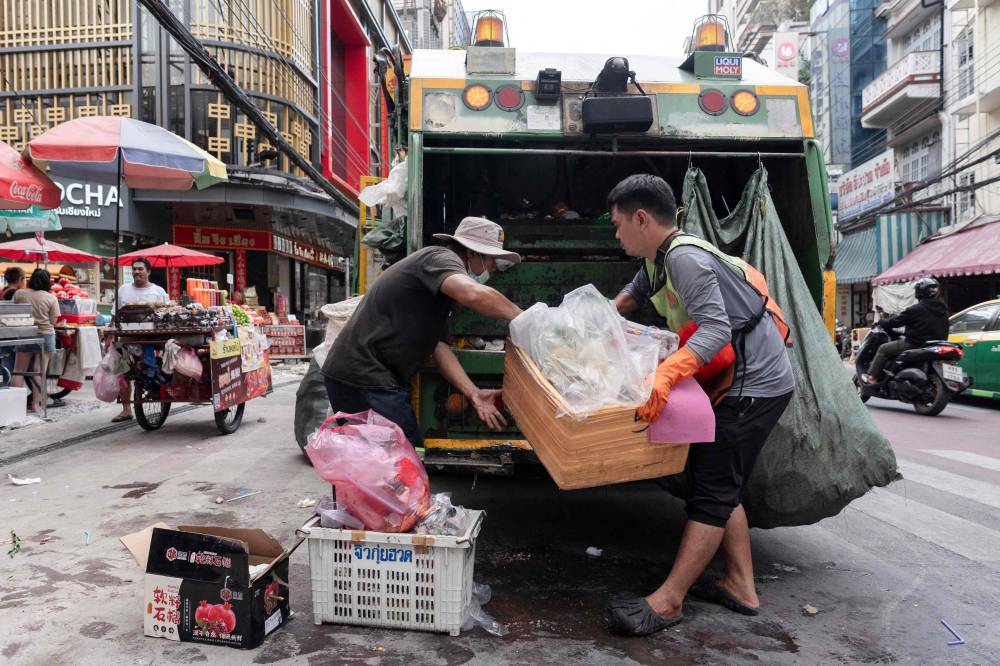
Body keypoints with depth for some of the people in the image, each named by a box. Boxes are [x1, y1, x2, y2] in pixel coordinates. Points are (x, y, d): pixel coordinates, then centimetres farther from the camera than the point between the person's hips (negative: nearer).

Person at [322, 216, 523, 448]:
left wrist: (472, 392, -4)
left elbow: (439, 347, 9)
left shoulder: (440, 291, 19)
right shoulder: (440, 258, -12)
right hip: (365, 379, -10)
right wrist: (522, 317, -17)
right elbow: (474, 294, -33)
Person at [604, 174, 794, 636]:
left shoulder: (685, 257, -21)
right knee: (721, 484, 14)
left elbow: (716, 329, -31)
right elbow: (635, 294, 32)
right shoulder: (658, 259, 11)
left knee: (711, 490, -9)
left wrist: (667, 373, -42)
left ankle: (667, 602, -3)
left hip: (753, 384, -10)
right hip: (748, 380, 10)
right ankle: (740, 587, 24)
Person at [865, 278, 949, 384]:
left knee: (883, 349, 4)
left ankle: (872, 378, 1)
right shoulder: (942, 309, 8)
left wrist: (881, 322, 8)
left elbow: (896, 321, -11)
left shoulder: (916, 309, -16)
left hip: (915, 345, -8)